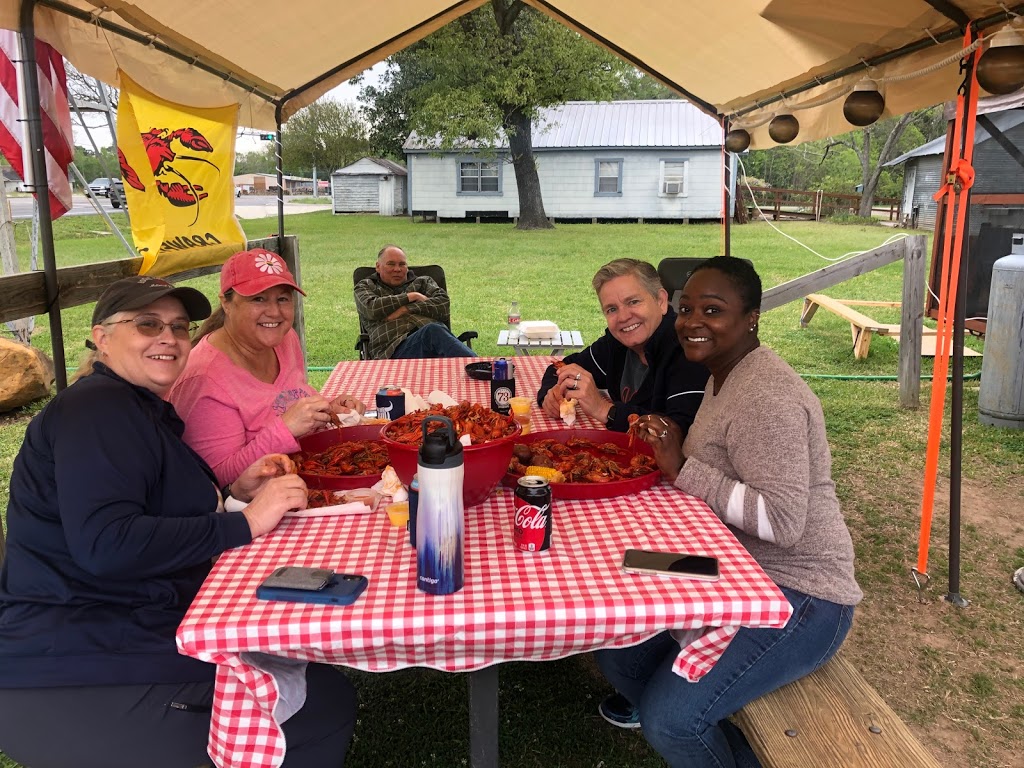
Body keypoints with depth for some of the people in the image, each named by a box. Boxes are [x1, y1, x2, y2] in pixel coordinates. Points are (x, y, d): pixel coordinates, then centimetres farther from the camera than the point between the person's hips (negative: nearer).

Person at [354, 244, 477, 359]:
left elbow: (444, 305, 11)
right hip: (395, 348, -3)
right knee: (433, 331, -37)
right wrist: (412, 296, 7)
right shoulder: (366, 286, 25)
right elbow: (372, 309, 1)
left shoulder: (422, 282, 30)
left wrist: (405, 309, 1)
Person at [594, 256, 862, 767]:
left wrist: (683, 468, -26)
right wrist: (669, 451, 3)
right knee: (616, 641, 5)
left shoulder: (767, 398, -22)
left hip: (798, 596, -10)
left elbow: (783, 522, -28)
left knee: (669, 719, -21)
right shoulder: (723, 376, 9)